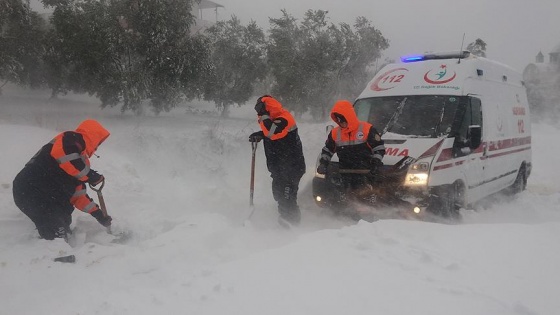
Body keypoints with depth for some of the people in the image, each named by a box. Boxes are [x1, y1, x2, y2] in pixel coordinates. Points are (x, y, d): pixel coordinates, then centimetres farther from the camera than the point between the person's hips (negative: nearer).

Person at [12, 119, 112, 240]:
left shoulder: (77, 152, 22)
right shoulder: (71, 140, -5)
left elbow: (78, 193, 24)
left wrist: (98, 214, 22)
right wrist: (92, 176, -17)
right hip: (31, 192, -11)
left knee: (63, 228, 23)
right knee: (56, 235, -14)